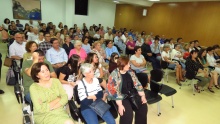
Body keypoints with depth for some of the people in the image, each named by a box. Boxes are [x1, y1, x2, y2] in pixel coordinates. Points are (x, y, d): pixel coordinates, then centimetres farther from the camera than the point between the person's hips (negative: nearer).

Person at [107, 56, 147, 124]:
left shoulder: (130, 72, 3)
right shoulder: (114, 75, -17)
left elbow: (137, 84, 5)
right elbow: (114, 91, -22)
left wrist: (143, 96, -3)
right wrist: (120, 105, -26)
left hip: (131, 95, 6)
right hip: (120, 98, -6)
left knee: (143, 106, -8)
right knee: (128, 112, -26)